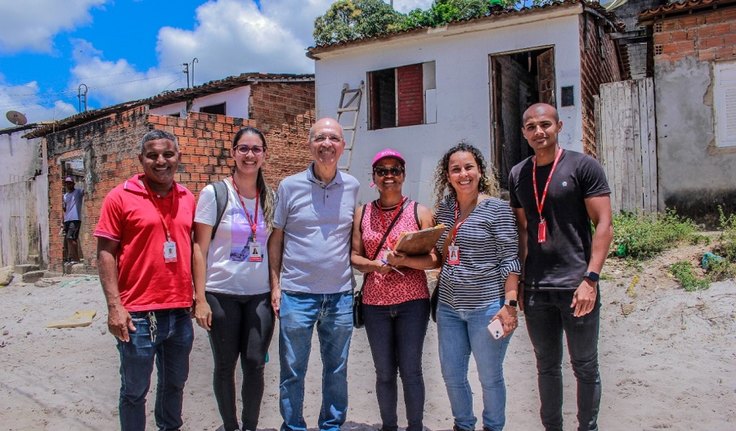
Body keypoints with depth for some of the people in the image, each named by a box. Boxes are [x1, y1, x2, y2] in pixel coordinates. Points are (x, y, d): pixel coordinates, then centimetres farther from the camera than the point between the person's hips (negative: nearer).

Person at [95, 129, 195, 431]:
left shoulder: (187, 198, 7)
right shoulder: (121, 197, -6)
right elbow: (106, 252, -7)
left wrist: (197, 292, 11)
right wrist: (114, 306, -13)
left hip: (180, 311, 5)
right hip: (139, 314, -4)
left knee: (175, 383, 20)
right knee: (135, 390, 9)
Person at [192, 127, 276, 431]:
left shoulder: (270, 197, 5)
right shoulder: (214, 193, -6)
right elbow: (199, 249, -6)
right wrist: (200, 298, -9)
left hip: (260, 295, 3)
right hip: (221, 294, -2)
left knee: (255, 364, 3)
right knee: (225, 364, 9)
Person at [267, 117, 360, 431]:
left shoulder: (352, 187, 3)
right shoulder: (290, 186, -3)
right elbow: (275, 238, 2)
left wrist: (357, 279, 9)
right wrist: (274, 286, -2)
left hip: (341, 295, 2)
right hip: (297, 294, -2)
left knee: (336, 370, 15)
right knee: (292, 371, 9)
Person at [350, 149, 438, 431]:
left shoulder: (419, 212, 1)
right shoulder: (362, 213, 8)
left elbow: (435, 260, -3)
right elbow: (354, 256, 7)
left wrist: (404, 261, -20)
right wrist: (374, 265, -14)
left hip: (412, 301, -2)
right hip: (374, 302, 2)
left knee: (410, 370, 3)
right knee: (384, 372, 9)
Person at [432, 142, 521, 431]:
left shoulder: (497, 208, -8)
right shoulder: (444, 207, 7)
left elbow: (510, 260, -10)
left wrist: (509, 304, -16)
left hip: (486, 306, -5)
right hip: (448, 307, 5)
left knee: (490, 377, 11)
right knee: (451, 375, 15)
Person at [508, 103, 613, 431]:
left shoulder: (583, 166, -4)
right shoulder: (518, 175, 10)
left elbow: (603, 225, -8)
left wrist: (590, 279, -16)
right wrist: (517, 281, 9)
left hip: (576, 286, -4)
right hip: (535, 289, 4)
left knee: (585, 367, 8)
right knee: (546, 366, 15)